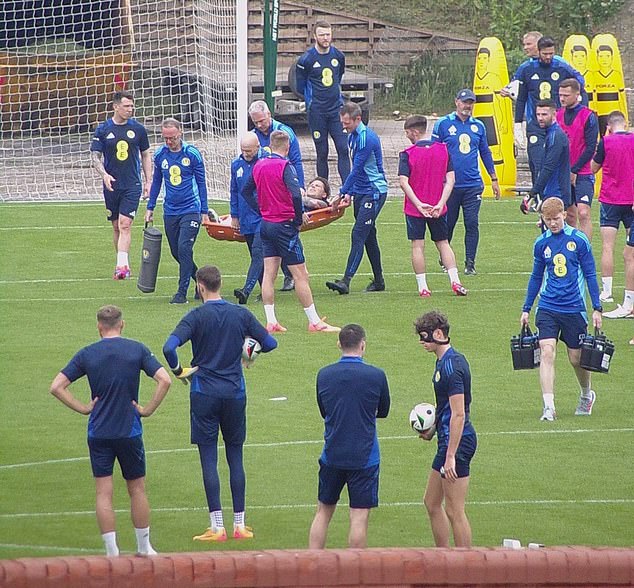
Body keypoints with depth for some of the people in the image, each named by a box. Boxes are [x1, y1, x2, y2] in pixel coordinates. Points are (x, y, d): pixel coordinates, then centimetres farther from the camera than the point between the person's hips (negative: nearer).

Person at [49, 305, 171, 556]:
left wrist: (83, 408, 0)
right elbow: (164, 380, -11)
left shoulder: (87, 354, 0)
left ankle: (112, 552, -2)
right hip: (130, 431, 0)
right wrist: (148, 410, -3)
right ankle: (144, 547, 21)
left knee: (104, 493, 2)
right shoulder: (137, 350, -1)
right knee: (137, 490, 13)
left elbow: (56, 387, -4)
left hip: (98, 433, 0)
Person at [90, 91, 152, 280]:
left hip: (132, 186, -2)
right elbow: (95, 156, 2)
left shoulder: (138, 129, 3)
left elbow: (146, 156, 12)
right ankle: (123, 263, 22)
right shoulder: (103, 130, 0)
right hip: (111, 185, 2)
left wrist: (148, 182, 7)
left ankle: (122, 265, -21)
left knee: (125, 224, -14)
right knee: (116, 226, 9)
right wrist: (104, 174, -16)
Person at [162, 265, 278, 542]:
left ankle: (217, 526, -3)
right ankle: (240, 524, 11)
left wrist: (179, 371, -5)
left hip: (204, 394, -3)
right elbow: (270, 343, 7)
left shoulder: (196, 316, -9)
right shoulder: (241, 314, 1)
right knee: (235, 457, 10)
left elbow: (169, 347, -22)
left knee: (209, 459, 0)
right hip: (235, 393, 3)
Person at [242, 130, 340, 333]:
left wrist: (262, 210, 15)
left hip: (266, 223, 7)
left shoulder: (259, 165, 7)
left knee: (269, 274, 6)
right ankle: (315, 322, 2)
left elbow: (246, 191, 19)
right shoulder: (285, 166, -14)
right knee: (300, 274, -1)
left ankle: (271, 322, 3)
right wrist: (299, 219, -10)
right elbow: (295, 194, -25)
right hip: (284, 224, -7)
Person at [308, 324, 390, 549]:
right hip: (364, 458, -3)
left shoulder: (324, 375, -1)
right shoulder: (376, 376, -9)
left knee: (323, 512, 14)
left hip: (332, 455, 3)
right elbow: (383, 411, 7)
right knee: (359, 517, 0)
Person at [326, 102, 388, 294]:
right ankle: (378, 281, 20)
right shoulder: (352, 137, 11)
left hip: (374, 192, -10)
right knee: (369, 237, 13)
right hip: (360, 192, 10)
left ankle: (346, 281, -22)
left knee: (358, 235, -15)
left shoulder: (367, 138, -19)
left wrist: (342, 192, -18)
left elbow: (357, 169, -21)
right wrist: (350, 192, 16)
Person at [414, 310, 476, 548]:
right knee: (432, 502, 18)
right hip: (448, 439, 11)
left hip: (457, 441, -11)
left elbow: (458, 414, -23)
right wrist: (433, 429, 16)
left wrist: (450, 456, -23)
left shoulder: (451, 365, -19)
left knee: (454, 511, -5)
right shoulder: (445, 361, 12)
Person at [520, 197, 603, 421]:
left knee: (576, 358, 8)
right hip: (547, 308, 2)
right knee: (547, 352, -15)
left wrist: (597, 308, 0)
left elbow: (590, 275, 1)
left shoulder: (578, 240, -4)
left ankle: (587, 395, 37)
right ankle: (549, 407, -18)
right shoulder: (541, 243, 4)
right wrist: (526, 309, 15)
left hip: (574, 308, -2)